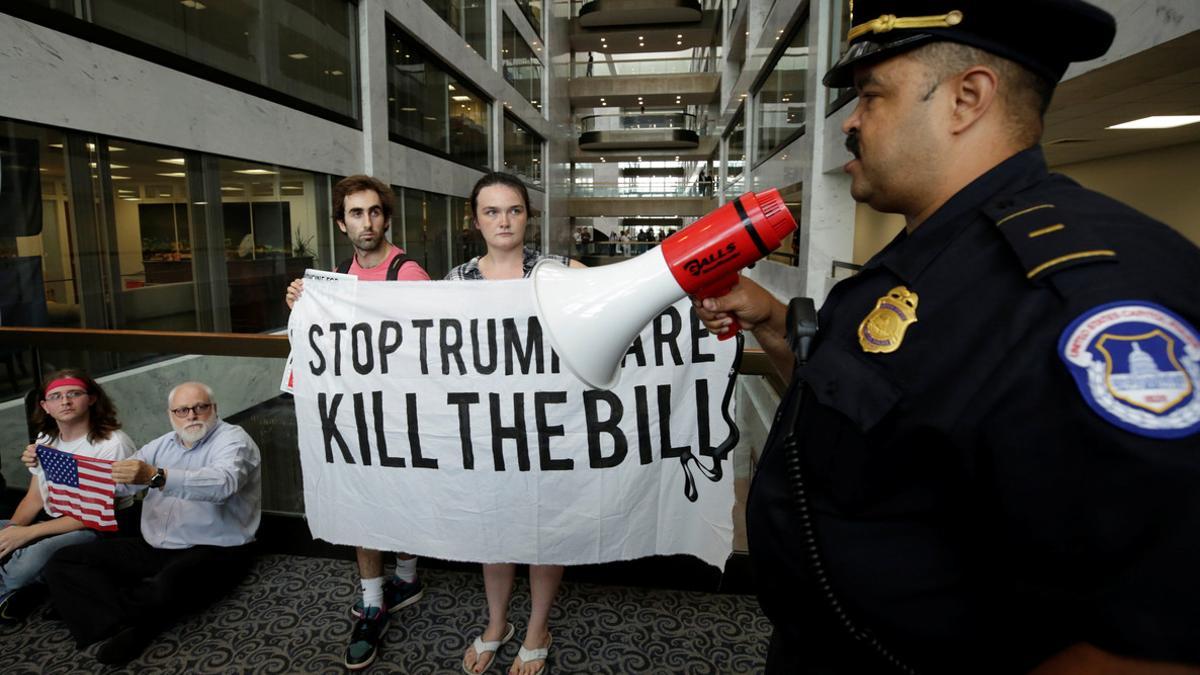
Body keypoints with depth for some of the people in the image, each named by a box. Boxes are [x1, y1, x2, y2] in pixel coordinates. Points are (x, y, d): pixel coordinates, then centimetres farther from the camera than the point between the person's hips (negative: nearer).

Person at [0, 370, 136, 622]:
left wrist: (28, 533, -20)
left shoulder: (113, 443, -16)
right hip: (52, 522, 7)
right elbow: (34, 497, 10)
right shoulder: (45, 439, 8)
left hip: (101, 527, -7)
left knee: (35, 556, -34)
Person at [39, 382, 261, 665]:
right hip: (153, 549, 8)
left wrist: (157, 477, -40)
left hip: (214, 551, -7)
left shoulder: (233, 438, -9)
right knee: (63, 563, -2)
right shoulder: (163, 444, 16)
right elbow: (120, 481, 11)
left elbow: (222, 483, -28)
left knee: (167, 588, -37)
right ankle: (130, 623, -15)